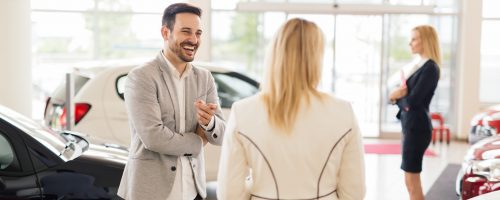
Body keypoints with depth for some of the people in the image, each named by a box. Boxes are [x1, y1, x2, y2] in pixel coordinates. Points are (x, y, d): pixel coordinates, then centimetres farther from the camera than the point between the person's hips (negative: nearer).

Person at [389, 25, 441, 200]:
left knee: (412, 182, -4)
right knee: (412, 181, 14)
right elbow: (407, 96, 13)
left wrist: (398, 95, -1)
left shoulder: (430, 67, -15)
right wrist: (399, 95, -9)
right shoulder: (420, 65, 14)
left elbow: (413, 100, -21)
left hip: (417, 127, -10)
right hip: (411, 126, 10)